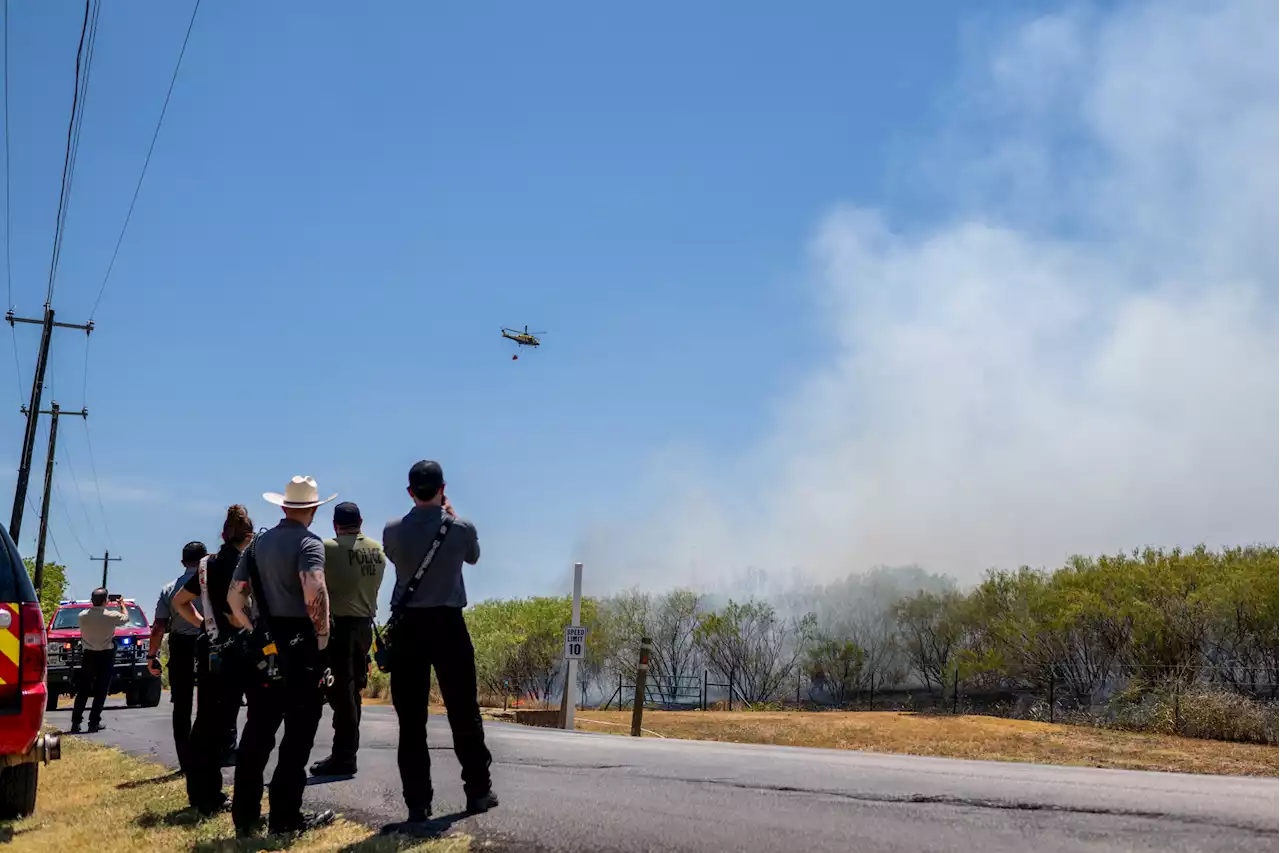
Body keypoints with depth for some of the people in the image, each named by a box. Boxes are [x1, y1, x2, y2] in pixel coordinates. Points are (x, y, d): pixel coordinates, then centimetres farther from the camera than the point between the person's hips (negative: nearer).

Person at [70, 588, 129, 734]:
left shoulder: (83, 616, -7)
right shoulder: (112, 616, -13)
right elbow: (126, 617, 7)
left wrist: (95, 605, 24)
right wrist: (122, 604, 25)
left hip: (88, 656, 3)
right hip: (105, 656, -3)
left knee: (82, 690, 10)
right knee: (100, 691, 3)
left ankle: (76, 722, 8)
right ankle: (94, 722, 1)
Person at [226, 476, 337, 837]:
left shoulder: (259, 543, 13)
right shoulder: (308, 542, -9)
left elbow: (234, 596, 13)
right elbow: (313, 591, -25)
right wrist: (323, 634, -15)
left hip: (264, 645, 7)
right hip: (299, 643, -6)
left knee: (258, 729, 11)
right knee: (298, 731, 1)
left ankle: (245, 814, 14)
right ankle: (285, 817, 3)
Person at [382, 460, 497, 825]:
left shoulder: (393, 531, -3)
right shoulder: (462, 528, -5)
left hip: (408, 626, 1)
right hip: (448, 625, -1)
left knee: (411, 719, 4)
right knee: (463, 712, 9)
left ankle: (417, 802, 4)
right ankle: (478, 791, 17)